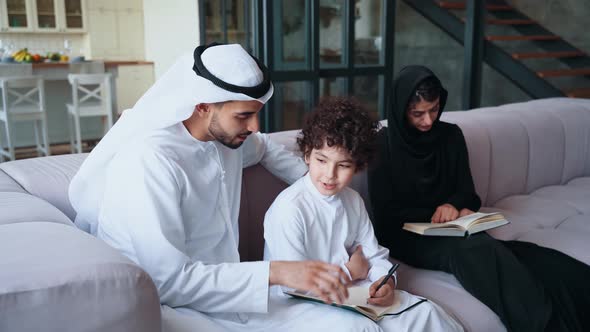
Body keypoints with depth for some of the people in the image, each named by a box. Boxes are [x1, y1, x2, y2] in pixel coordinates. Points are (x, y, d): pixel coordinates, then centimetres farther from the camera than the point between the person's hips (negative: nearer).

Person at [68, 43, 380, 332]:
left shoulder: (227, 136, 4)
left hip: (224, 293, 8)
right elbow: (169, 281, -25)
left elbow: (264, 147, 30)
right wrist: (276, 272, -29)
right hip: (162, 304, -7)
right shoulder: (149, 160, -21)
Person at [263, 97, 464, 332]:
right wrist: (349, 272, -12)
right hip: (303, 306, -7)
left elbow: (374, 256, 9)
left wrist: (385, 281, -14)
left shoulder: (353, 201, 4)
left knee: (424, 312, 1)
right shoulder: (289, 209, -23)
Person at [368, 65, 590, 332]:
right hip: (407, 235, -4)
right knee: (476, 250, -35)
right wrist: (433, 214, -17)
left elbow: (466, 190, 10)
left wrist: (456, 207, -14)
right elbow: (384, 212, -6)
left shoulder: (451, 136, 6)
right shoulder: (383, 144, -6)